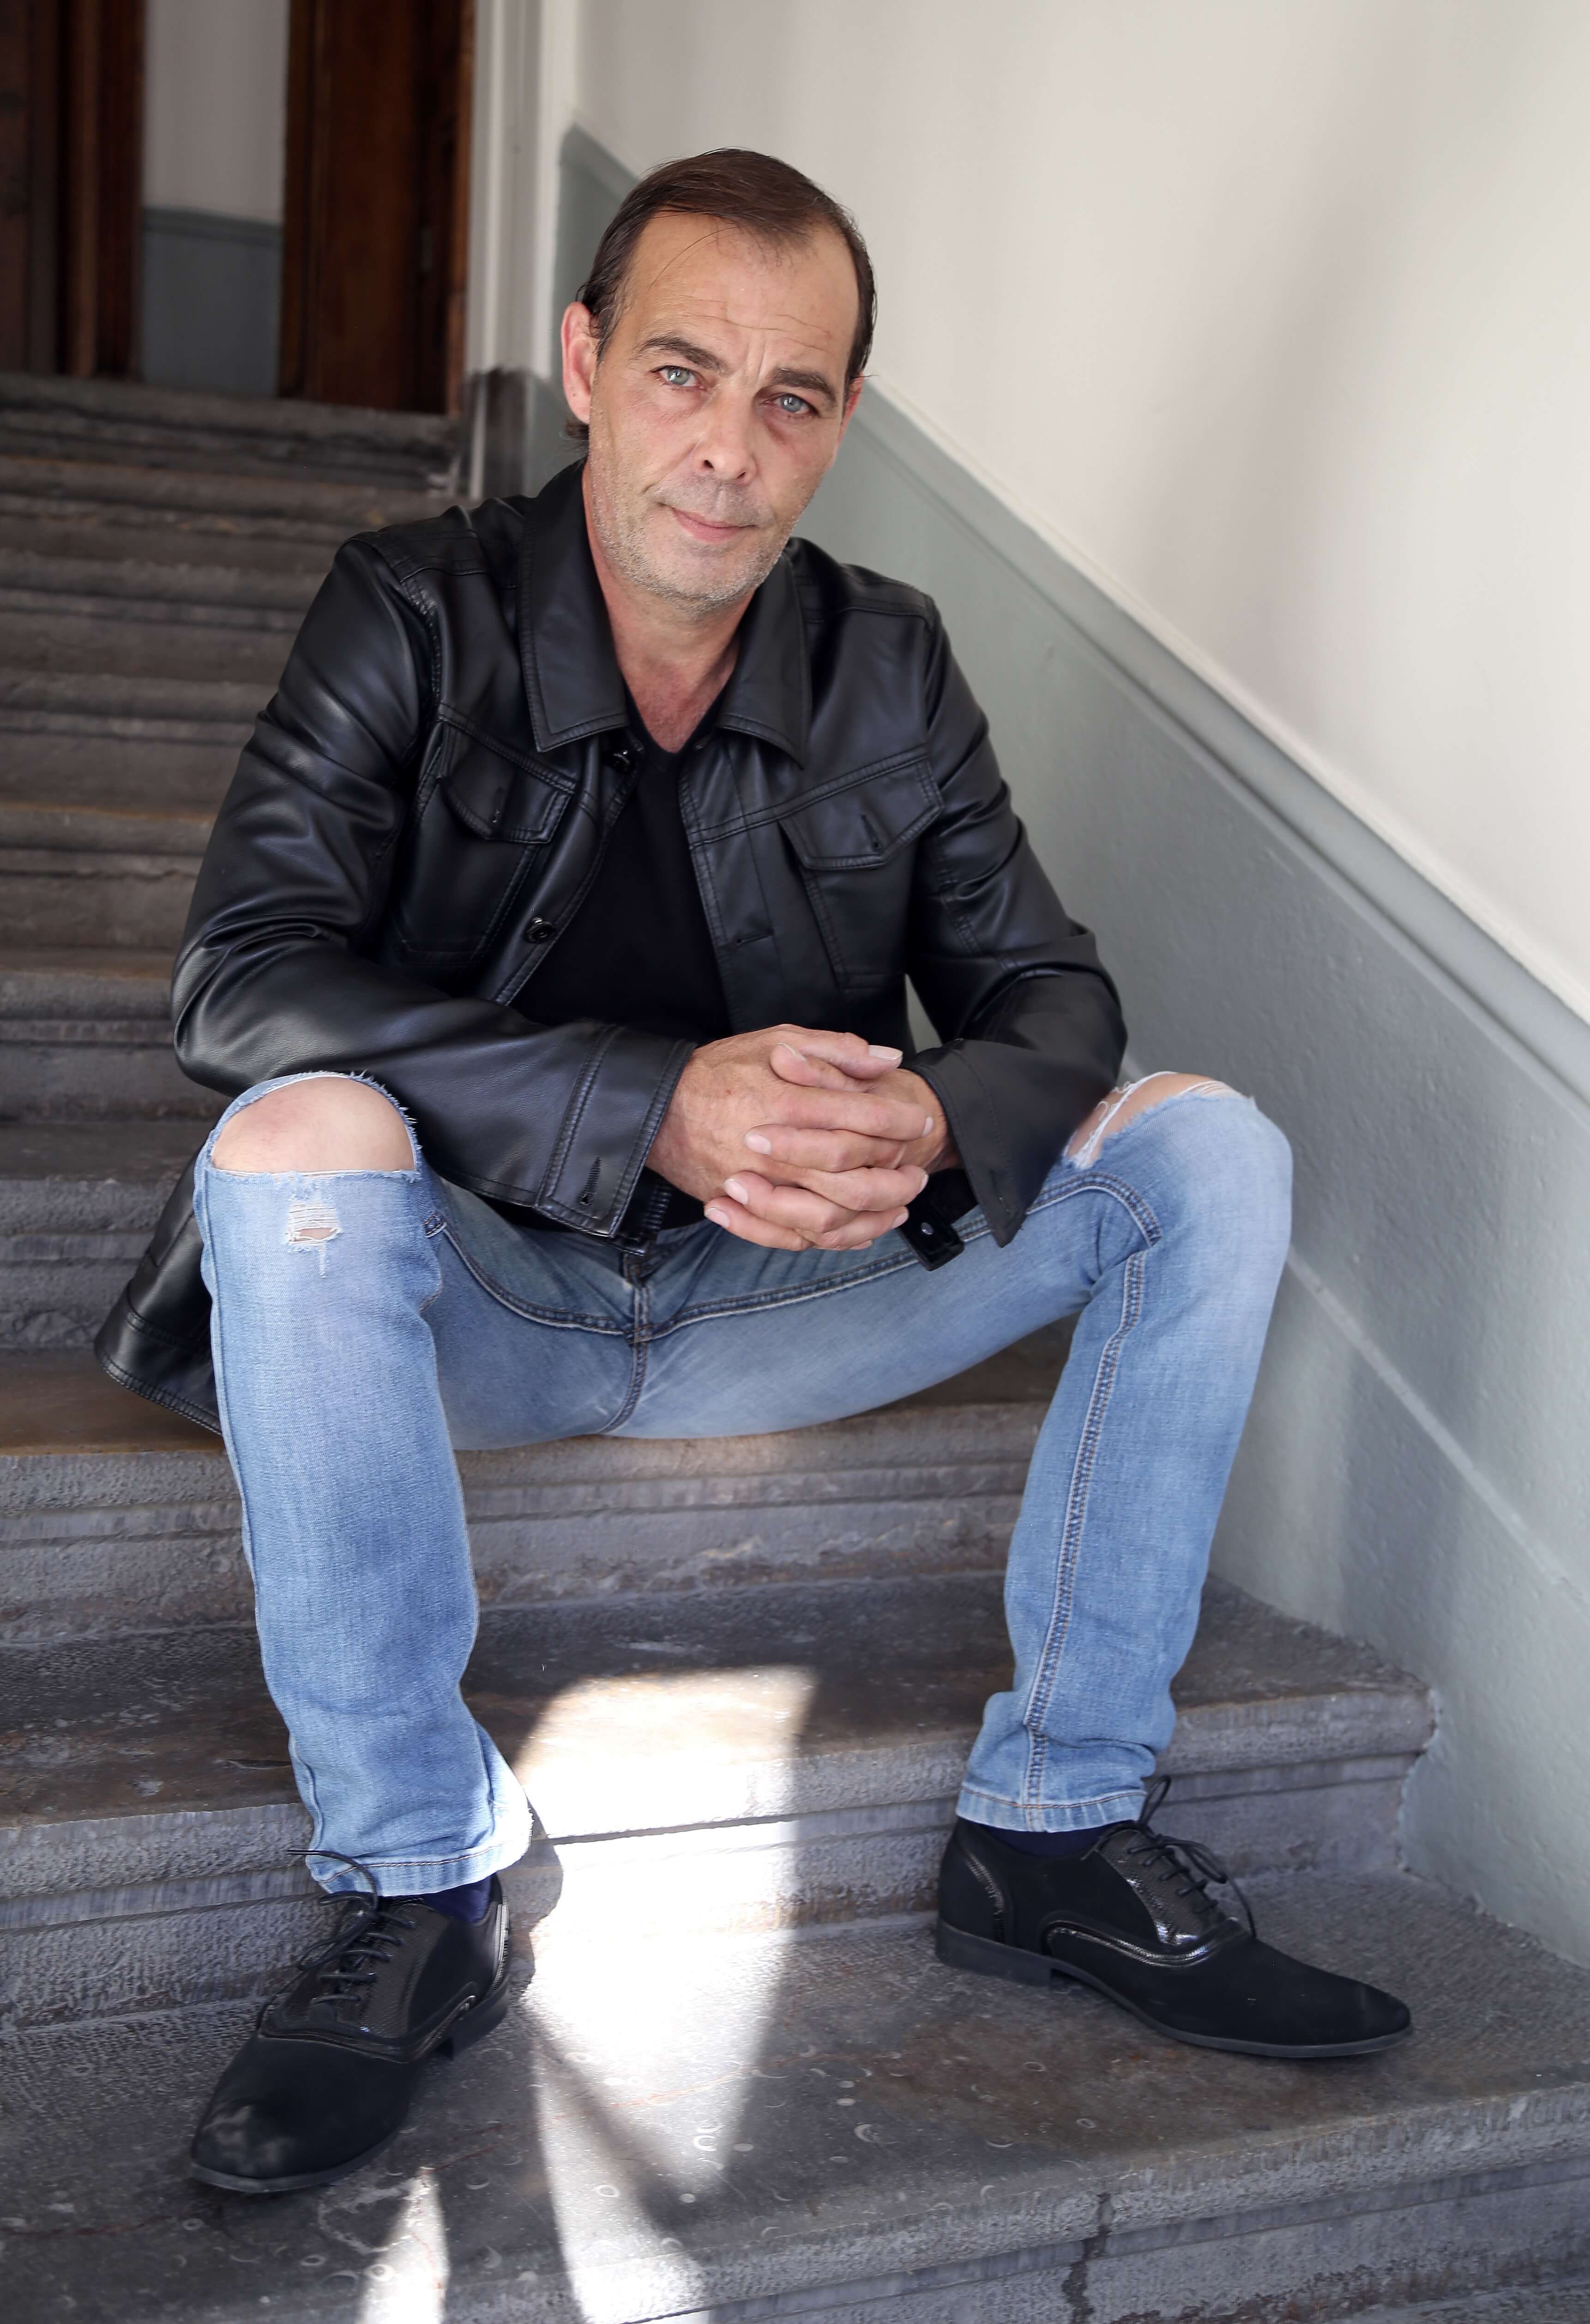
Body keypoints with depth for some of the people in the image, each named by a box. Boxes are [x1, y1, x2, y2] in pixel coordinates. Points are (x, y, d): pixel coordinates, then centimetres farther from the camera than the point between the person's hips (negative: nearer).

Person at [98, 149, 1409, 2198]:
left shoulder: (893, 672, 2)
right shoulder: (416, 615, -9)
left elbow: (1049, 995, 2)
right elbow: (241, 972, -21)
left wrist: (935, 1128, -24)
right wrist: (660, 1109, -33)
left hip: (767, 1292, 4)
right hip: (481, 1298, -3)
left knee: (1206, 1151, -11)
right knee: (296, 1145, -35)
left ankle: (1055, 1830, -6)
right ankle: (417, 1890, -19)